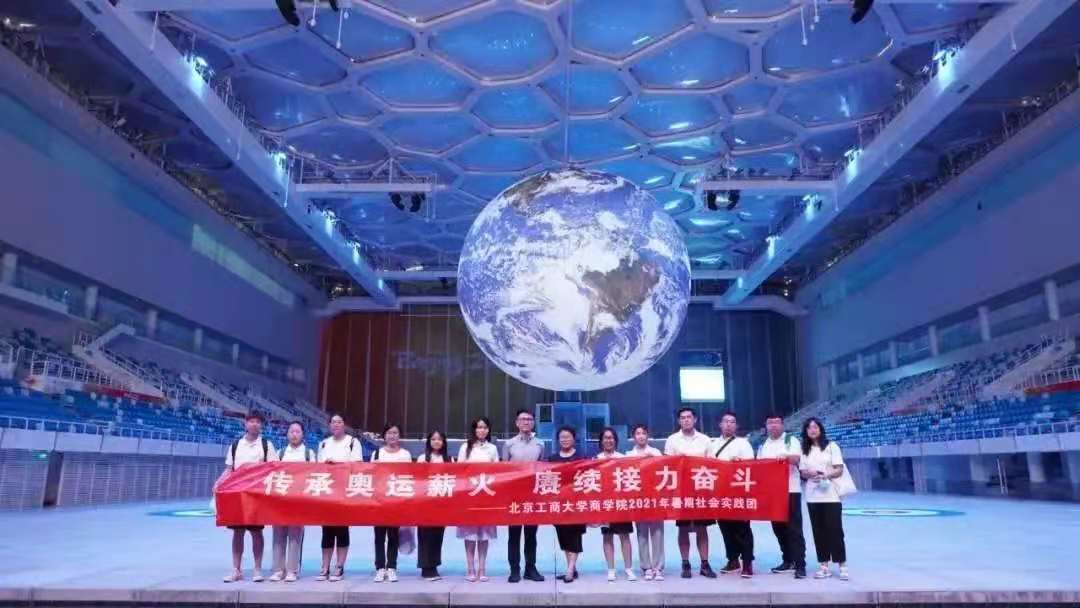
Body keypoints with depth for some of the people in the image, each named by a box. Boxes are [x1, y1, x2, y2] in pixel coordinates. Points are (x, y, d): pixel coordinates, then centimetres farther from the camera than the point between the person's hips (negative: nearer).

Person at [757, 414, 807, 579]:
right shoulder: (763, 445, 16)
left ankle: (800, 564, -4)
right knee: (778, 528, 9)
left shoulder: (791, 440, 0)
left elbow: (797, 459, -16)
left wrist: (786, 456, -36)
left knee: (794, 528, -6)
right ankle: (788, 560, 20)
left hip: (790, 490, -5)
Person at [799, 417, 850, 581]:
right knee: (818, 530, 5)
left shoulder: (831, 446, 0)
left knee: (834, 530, -5)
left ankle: (842, 565, 3)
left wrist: (826, 475, -20)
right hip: (812, 496, 4)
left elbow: (839, 470, -4)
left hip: (830, 495, -4)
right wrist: (809, 474, -12)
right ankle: (823, 565, 11)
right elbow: (802, 472, 10)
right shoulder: (805, 450, 11)